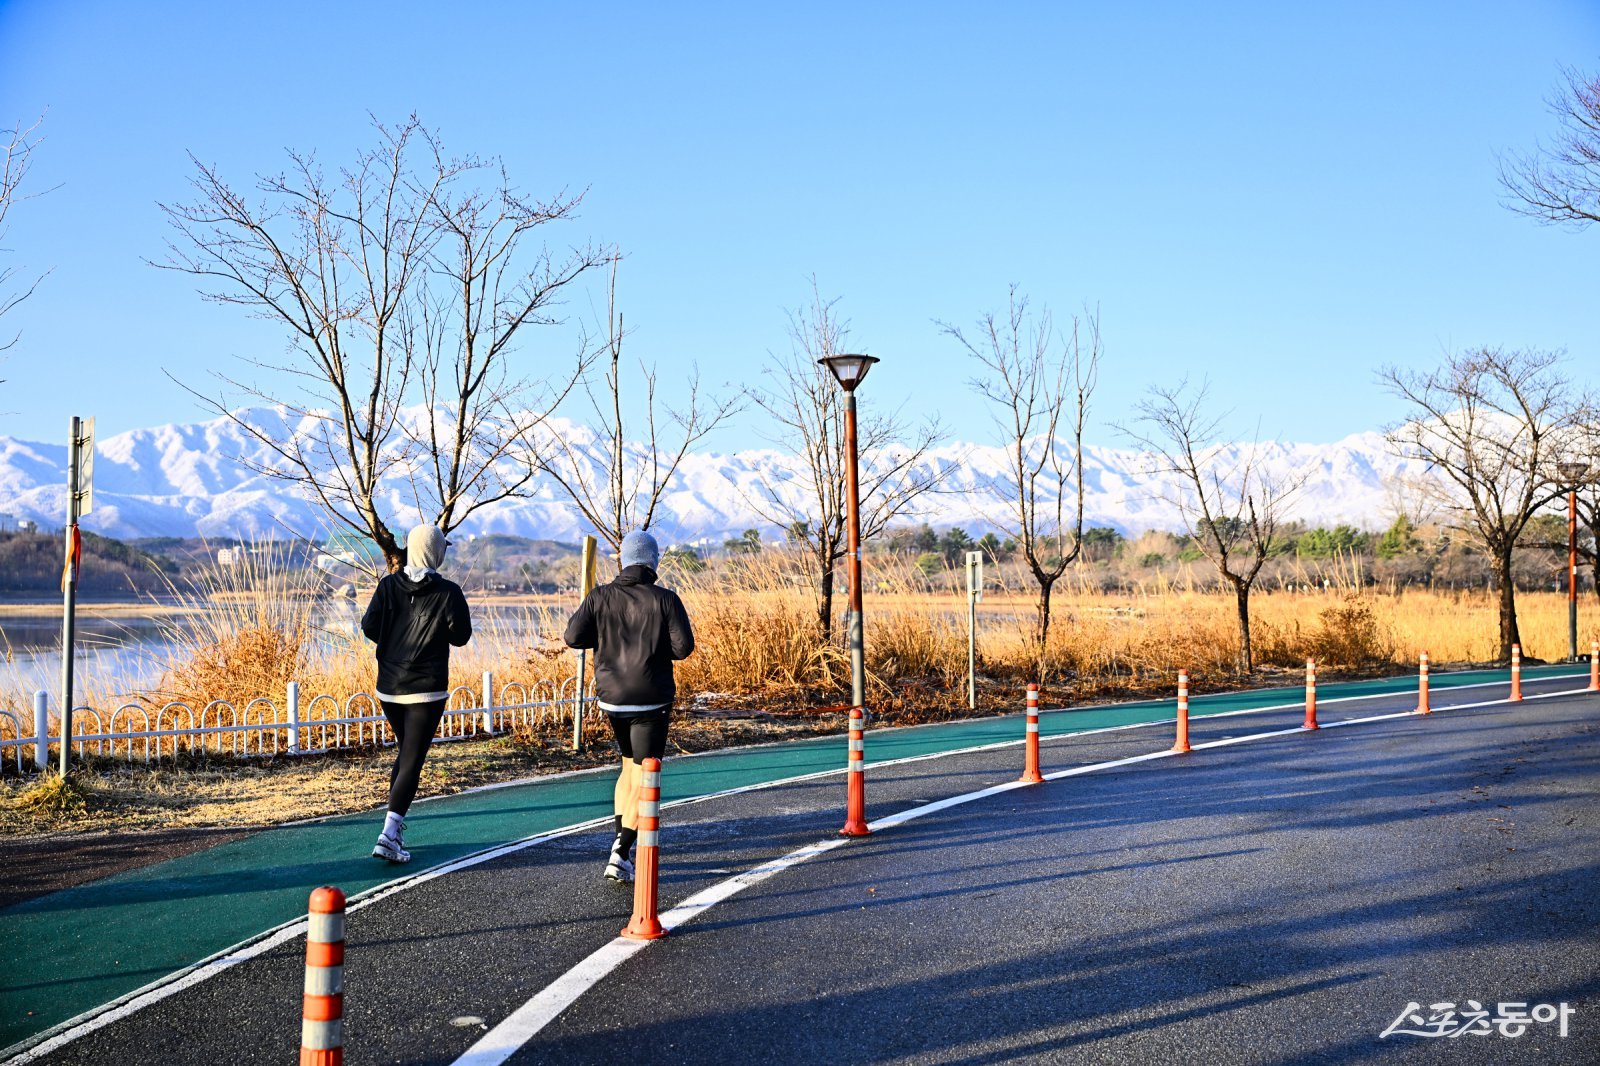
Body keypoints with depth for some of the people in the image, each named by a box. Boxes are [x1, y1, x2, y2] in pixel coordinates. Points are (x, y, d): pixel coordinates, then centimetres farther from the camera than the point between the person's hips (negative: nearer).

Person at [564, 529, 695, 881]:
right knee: (643, 778, 1)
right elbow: (684, 646, -13)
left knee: (629, 767, 24)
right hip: (652, 700, -4)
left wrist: (605, 636, 10)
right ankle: (620, 856, -9)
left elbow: (573, 637, -7)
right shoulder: (665, 599, -9)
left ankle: (621, 845, 21)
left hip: (612, 697, 4)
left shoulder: (600, 597, -1)